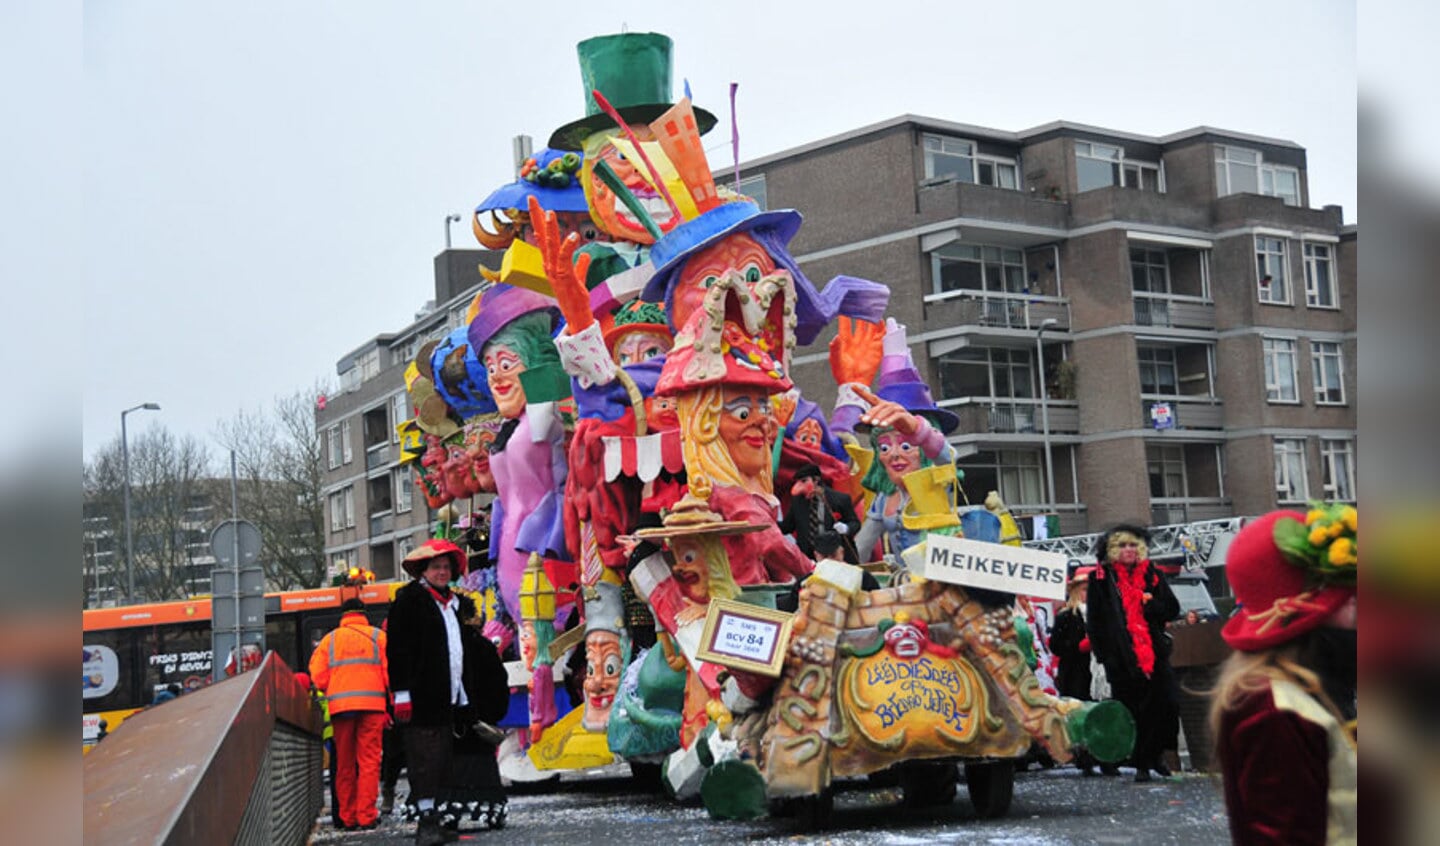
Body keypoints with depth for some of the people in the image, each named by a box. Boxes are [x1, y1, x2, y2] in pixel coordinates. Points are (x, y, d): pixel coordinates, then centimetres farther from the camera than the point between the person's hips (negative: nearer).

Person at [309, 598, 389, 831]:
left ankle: (347, 818, 9)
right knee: (369, 761, 0)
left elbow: (318, 676, 5)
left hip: (340, 706, 2)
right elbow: (390, 672, 0)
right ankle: (366, 816, -6)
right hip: (372, 705, -2)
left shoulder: (330, 639, 12)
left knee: (344, 765, 9)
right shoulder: (378, 636, 7)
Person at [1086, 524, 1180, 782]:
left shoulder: (1153, 575, 12)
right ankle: (1141, 764, 10)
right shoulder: (1101, 579, 3)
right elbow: (1094, 619, 1)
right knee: (1133, 712, 0)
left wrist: (1150, 604, -10)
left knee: (1165, 707, -4)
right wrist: (1104, 654, -6)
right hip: (1122, 659, -2)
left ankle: (1153, 755, 17)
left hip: (1155, 654, 2)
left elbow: (1172, 609, 11)